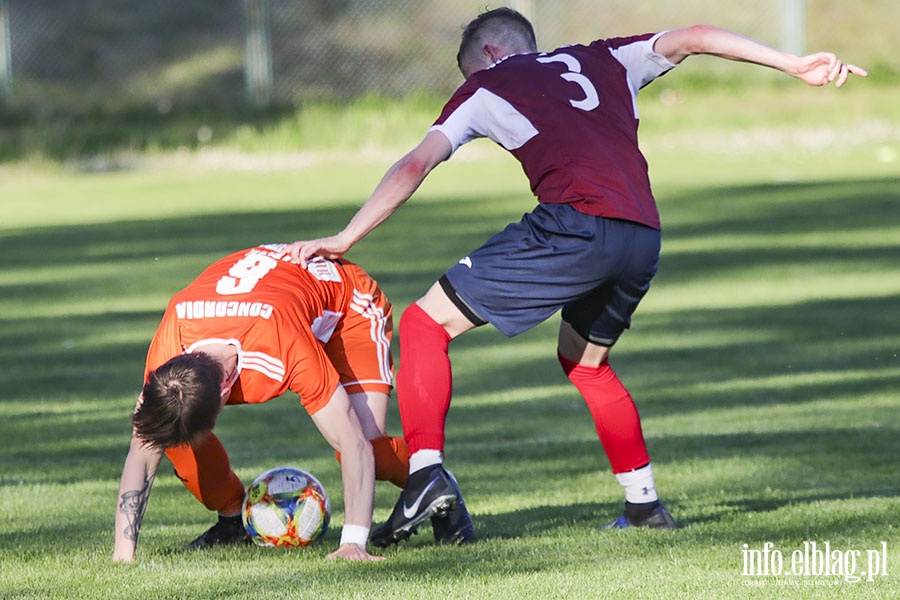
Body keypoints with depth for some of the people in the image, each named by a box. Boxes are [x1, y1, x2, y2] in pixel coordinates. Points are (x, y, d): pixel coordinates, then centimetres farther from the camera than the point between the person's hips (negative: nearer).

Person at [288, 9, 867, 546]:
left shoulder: (486, 85, 19)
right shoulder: (604, 61, 30)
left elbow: (415, 166, 11)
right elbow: (694, 38, 21)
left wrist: (345, 239, 14)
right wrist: (793, 65, 20)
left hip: (574, 225, -6)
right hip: (644, 240, 6)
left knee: (426, 325, 3)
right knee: (584, 360, 31)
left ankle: (427, 471, -15)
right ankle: (644, 502, 28)